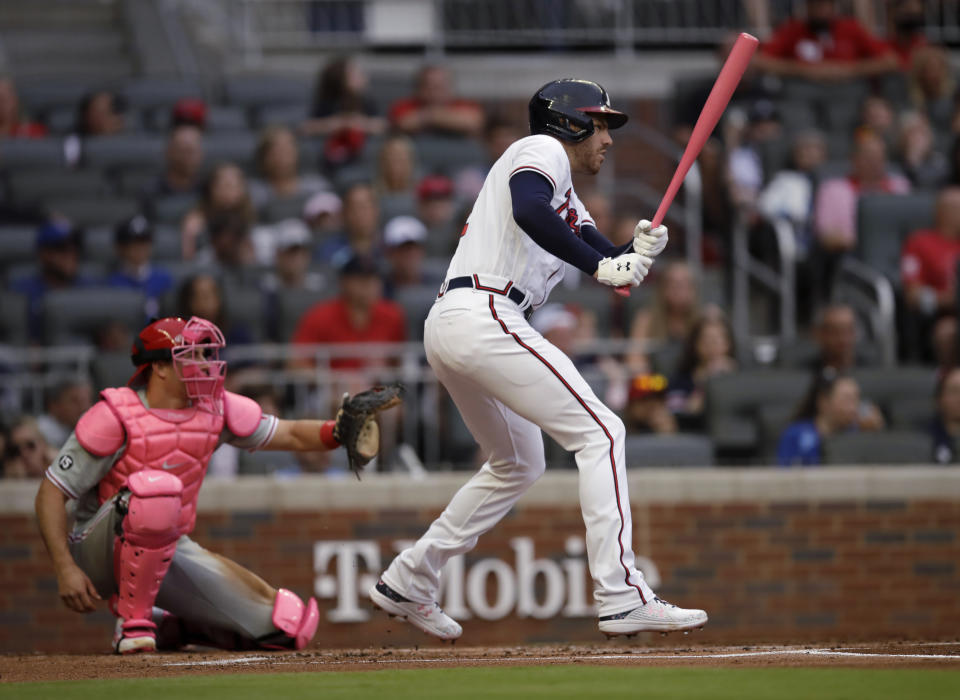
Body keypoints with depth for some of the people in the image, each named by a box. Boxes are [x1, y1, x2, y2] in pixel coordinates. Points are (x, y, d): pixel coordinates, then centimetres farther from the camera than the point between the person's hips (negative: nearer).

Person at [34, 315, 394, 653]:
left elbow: (291, 435, 5)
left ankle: (167, 625, 16)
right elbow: (51, 493, -15)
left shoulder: (216, 409, 1)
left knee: (293, 623, -4)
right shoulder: (116, 416, -16)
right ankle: (133, 620, -25)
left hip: (172, 550, 6)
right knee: (155, 487, -40)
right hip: (101, 552, -6)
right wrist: (66, 570, -23)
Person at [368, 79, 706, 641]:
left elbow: (614, 268, 16)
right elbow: (527, 210, -22)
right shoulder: (543, 150, 0)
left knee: (519, 464, 25)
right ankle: (622, 597, -19)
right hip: (482, 316, -10)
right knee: (600, 432, -11)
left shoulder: (570, 207, 28)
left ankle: (408, 581, 26)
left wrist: (639, 252, -5)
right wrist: (600, 265, -21)